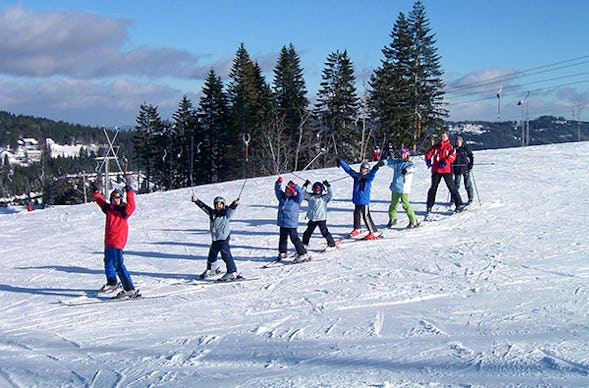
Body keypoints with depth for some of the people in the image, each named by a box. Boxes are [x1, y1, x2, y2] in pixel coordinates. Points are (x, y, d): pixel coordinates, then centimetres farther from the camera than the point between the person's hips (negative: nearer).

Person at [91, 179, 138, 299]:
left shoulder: (123, 210, -11)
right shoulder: (109, 208, 8)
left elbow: (131, 207, -31)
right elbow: (101, 201, 24)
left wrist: (130, 193, -35)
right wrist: (97, 191, 17)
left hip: (117, 242, -9)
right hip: (108, 242, 9)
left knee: (118, 265, -13)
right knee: (108, 263, 25)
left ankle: (130, 290, -13)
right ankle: (112, 283, 47)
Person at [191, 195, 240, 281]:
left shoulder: (226, 214, -8)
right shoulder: (212, 213, 7)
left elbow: (231, 208, -25)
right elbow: (204, 206, 13)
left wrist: (235, 204, -44)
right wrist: (196, 200, 12)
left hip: (224, 237, -7)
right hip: (215, 239, 7)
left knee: (226, 255, -9)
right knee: (212, 254, 19)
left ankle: (232, 272, -2)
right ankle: (212, 269, 41)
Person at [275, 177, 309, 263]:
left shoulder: (296, 200, -4)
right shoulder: (282, 198, 9)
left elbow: (301, 193, -17)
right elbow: (277, 191, 8)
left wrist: (294, 186, -23)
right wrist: (279, 183, -9)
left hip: (291, 223, -6)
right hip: (282, 223, 6)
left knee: (294, 238, -9)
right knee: (282, 237, 18)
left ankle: (303, 254, -6)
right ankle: (282, 253, 35)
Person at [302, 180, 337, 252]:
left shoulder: (324, 197, -2)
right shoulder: (310, 196, 8)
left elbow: (330, 195, -17)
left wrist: (328, 186, -22)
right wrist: (305, 186, -7)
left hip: (321, 218, -5)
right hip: (312, 218, 5)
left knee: (324, 232, -6)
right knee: (308, 231, 16)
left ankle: (332, 245, 2)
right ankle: (304, 243, 34)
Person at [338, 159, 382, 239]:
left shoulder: (368, 177, -10)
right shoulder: (356, 176, 6)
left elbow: (372, 173, -31)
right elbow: (348, 169, 15)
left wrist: (376, 167, -52)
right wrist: (340, 162, 22)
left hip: (364, 201, -7)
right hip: (357, 200, 7)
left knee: (366, 216, -8)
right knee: (356, 214, 21)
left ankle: (374, 233, -4)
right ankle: (357, 229, 41)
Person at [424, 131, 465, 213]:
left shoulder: (449, 147, 4)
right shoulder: (435, 147, 15)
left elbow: (453, 156, -9)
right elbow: (429, 153, 12)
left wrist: (445, 162, -22)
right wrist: (428, 160, -9)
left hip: (446, 170, -3)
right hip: (436, 170, 3)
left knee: (451, 187, -5)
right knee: (433, 188, 6)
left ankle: (459, 205, -1)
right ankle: (429, 206, 15)